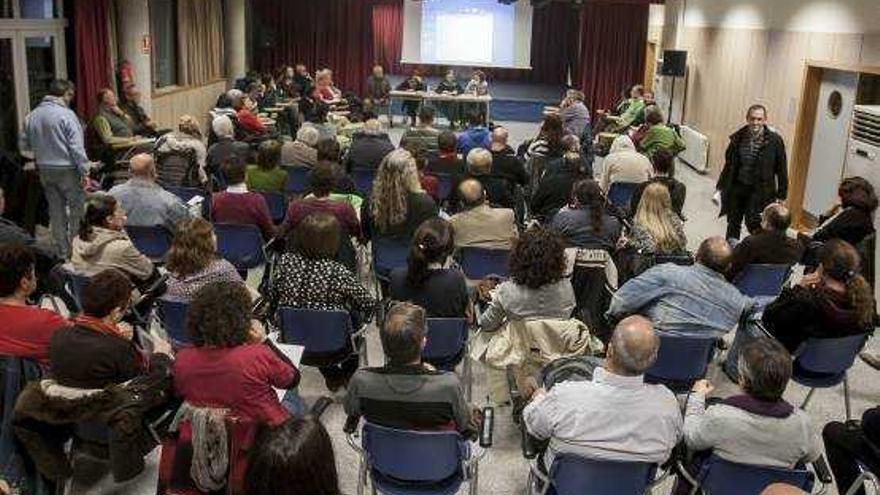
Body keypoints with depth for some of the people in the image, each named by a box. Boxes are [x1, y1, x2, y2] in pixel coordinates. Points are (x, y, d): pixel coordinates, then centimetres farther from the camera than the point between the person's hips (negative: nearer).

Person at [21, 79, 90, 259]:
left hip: (45, 170, 6)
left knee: (56, 212, 13)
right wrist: (84, 172, -13)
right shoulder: (66, 114, -14)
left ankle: (62, 252, 20)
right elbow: (77, 147, -16)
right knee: (77, 210, 4)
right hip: (67, 170, -6)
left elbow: (24, 145, 12)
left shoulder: (31, 116, 5)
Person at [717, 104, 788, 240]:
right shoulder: (738, 137, 1)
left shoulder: (774, 140, -9)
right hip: (737, 188, 4)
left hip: (759, 191, -4)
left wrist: (781, 194, -6)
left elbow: (781, 169, -5)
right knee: (733, 224, 12)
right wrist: (721, 186, 10)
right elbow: (729, 164, 9)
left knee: (754, 225, -12)